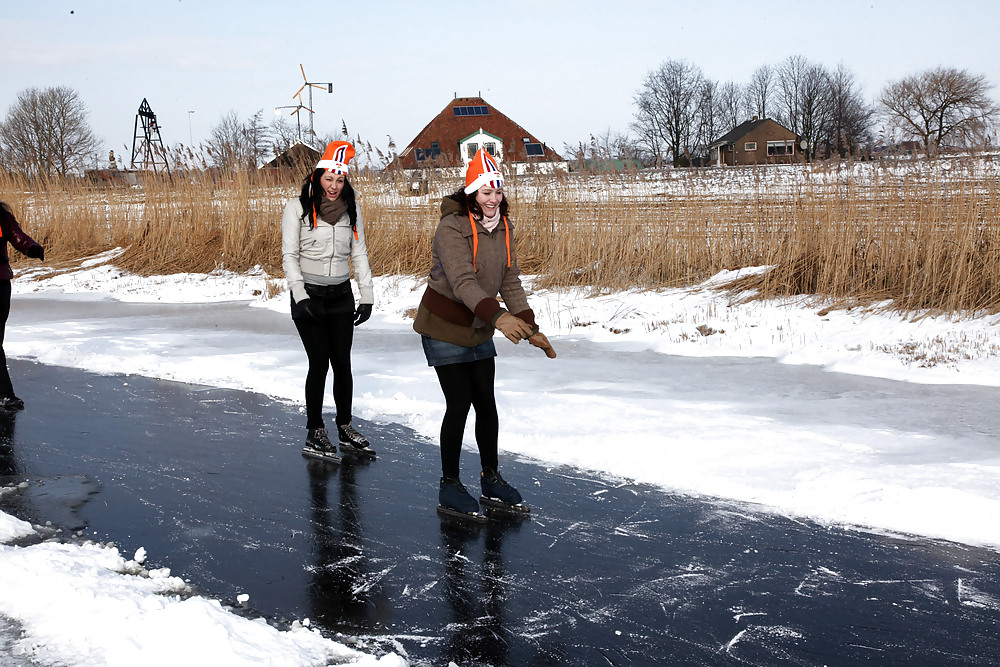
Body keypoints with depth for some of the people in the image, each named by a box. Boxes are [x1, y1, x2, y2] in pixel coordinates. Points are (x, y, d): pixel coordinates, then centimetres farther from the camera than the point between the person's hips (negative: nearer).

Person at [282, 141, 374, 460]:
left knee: (342, 363, 4)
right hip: (309, 296, -4)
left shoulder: (351, 209, 7)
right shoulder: (298, 208, -5)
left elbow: (359, 254, 10)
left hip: (341, 296, 4)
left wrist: (366, 297, 4)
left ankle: (346, 428, 15)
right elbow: (289, 256, -6)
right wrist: (300, 297, -15)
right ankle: (315, 433, 7)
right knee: (319, 362, -6)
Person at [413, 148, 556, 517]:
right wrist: (498, 317, -47)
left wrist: (529, 328, -5)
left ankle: (491, 477, 25)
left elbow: (510, 282, 4)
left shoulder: (503, 229, 2)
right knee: (459, 403, -7)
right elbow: (462, 282, -33)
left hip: (479, 332, 6)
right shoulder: (452, 228, -21)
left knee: (486, 403, 9)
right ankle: (449, 485, 9)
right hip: (444, 329, -6)